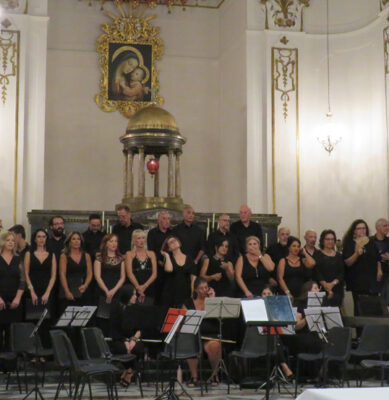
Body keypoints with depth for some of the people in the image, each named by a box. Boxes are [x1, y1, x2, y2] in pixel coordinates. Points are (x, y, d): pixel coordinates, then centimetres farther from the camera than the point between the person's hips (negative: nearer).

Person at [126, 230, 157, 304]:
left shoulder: (151, 254, 13)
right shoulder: (129, 254, 7)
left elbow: (154, 274, 5)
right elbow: (129, 274, -3)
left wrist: (145, 286, -10)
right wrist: (138, 287, -16)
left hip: (149, 289, 2)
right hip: (134, 290, -2)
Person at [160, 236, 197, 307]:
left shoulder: (189, 259, 8)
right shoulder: (168, 258, 7)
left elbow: (193, 278, 5)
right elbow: (169, 269, -17)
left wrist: (193, 295, -3)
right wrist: (167, 255, -3)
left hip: (185, 294, 1)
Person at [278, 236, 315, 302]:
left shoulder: (302, 260, 16)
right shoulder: (283, 261, 9)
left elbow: (312, 264, -7)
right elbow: (280, 278, 0)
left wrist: (305, 253, 8)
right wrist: (287, 293, -11)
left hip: (300, 294, 2)